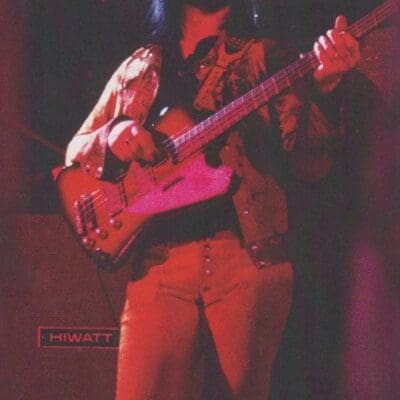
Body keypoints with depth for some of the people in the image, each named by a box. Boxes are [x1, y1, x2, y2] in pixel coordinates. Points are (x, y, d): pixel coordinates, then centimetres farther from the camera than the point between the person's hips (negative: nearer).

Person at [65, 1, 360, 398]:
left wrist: (322, 89, -16)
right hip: (159, 258, 1)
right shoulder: (137, 68, 19)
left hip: (250, 254, -1)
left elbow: (306, 162, 1)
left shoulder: (261, 58, 11)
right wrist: (113, 137, -4)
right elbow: (76, 151, 18)